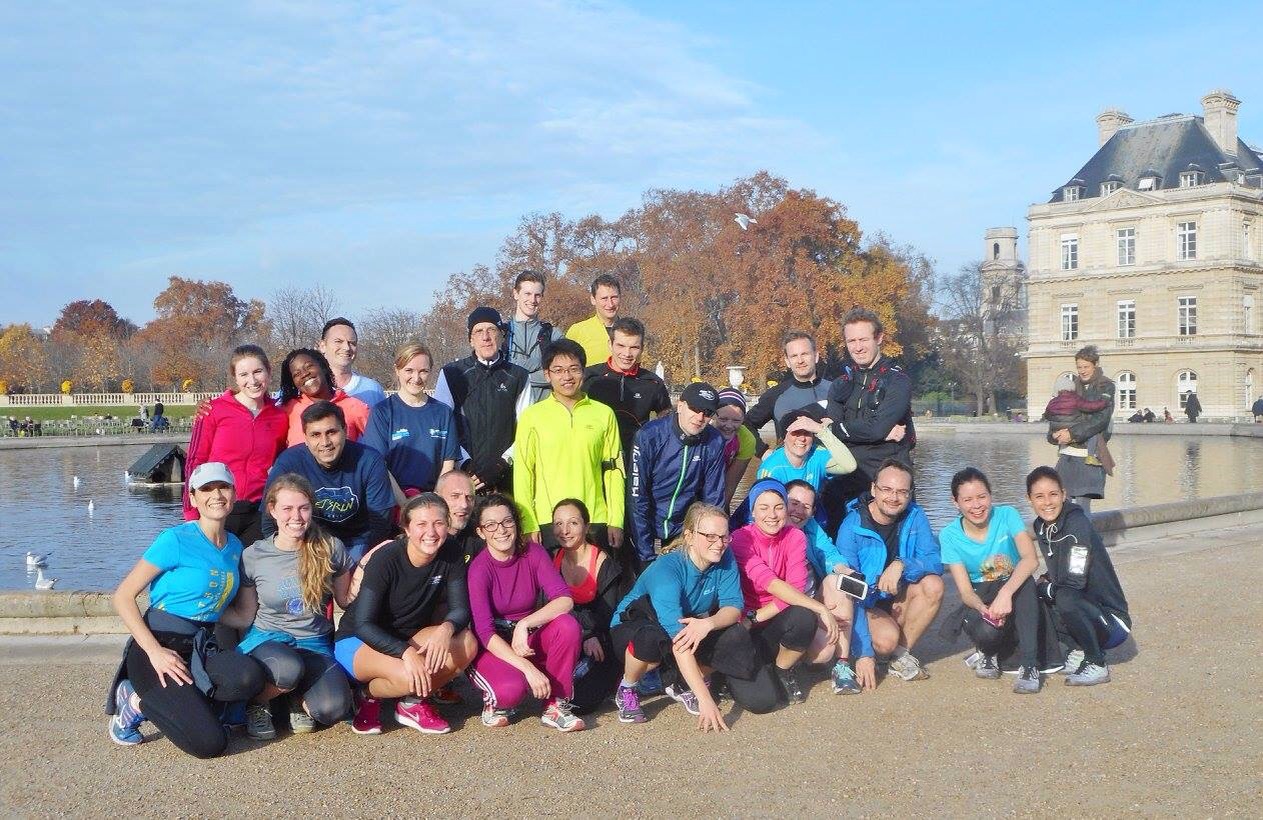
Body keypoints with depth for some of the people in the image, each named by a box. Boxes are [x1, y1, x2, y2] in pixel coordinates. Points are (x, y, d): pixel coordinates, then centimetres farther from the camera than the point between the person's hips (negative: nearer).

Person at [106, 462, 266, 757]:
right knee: (210, 743, -22)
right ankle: (138, 700, 5)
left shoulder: (235, 546, 10)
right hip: (161, 646, -6)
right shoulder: (175, 540, -9)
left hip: (201, 647, 7)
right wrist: (155, 651, -19)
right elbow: (123, 596, -10)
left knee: (249, 676, -30)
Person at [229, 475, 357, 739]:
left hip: (314, 644, 1)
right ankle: (256, 703, -3)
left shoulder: (330, 549, -1)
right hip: (267, 639, -1)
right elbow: (245, 616, 5)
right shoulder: (253, 556, -3)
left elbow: (346, 601, 9)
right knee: (289, 668, -39)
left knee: (334, 708, -29)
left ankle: (298, 699, 9)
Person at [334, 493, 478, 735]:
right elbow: (363, 624, -25)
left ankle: (412, 702, -2)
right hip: (357, 642, -5)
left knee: (467, 644, -23)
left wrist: (446, 628, -36)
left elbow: (460, 609, -11)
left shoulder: (451, 556, -11)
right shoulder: (386, 559, -24)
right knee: (407, 675, -36)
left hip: (409, 637, 5)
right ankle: (369, 695, -1)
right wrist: (406, 652, -39)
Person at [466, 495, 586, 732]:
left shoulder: (533, 553, -7)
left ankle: (556, 706, -13)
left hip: (528, 641, 4)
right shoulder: (479, 568, -17)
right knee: (511, 689, -34)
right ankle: (495, 702, 3)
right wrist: (528, 668, -33)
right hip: (493, 647, -4)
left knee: (567, 625, -27)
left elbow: (565, 600, -17)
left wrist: (524, 625, -30)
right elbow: (485, 632, -24)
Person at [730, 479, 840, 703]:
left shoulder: (795, 537, -3)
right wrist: (821, 609, -31)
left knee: (814, 634, -30)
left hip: (778, 619, 3)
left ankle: (784, 669, 2)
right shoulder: (740, 539, -13)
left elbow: (796, 588, -16)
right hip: (744, 625, -3)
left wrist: (757, 617, -26)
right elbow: (771, 584, -27)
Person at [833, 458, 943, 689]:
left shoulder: (914, 517, -9)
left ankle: (901, 654, -10)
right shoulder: (852, 527, -22)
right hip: (865, 604, -5)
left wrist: (902, 565, -38)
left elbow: (935, 563, -16)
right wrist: (863, 654, -32)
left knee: (933, 585, -24)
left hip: (899, 600, 5)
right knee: (886, 639, -33)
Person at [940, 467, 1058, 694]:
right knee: (987, 631, -35)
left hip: (1014, 593, 1)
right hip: (979, 599, -1)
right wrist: (984, 608, -36)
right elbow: (965, 590, -13)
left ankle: (1028, 665, -33)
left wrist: (1005, 593, -43)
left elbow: (1031, 559, -27)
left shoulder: (1006, 515, -12)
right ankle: (989, 654, 5)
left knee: (1025, 580, -35)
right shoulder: (949, 536, -10)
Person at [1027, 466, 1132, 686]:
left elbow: (1074, 582, -25)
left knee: (1066, 599, -34)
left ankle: (1096, 666, -12)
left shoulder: (1077, 522, -20)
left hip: (1111, 621, -8)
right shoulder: (1042, 526, 3)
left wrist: (1042, 588, -9)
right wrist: (1044, 582, -5)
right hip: (1085, 612, 8)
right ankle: (1079, 651, 6)